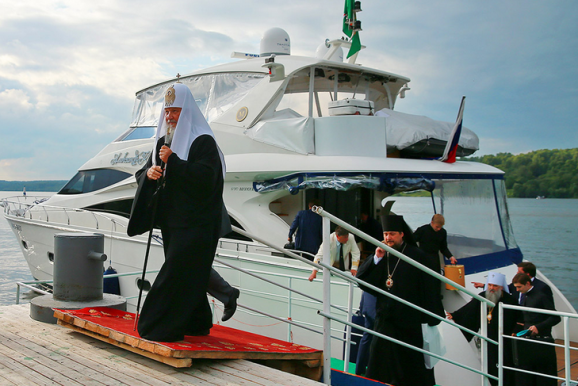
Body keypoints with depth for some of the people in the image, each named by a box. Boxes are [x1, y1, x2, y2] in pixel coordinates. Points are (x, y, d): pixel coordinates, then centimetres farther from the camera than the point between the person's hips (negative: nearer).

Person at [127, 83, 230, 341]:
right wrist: (149, 173, -11)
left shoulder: (203, 142, -10)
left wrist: (172, 162, -23)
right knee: (189, 275, 15)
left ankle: (164, 329, -2)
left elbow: (206, 177, -23)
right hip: (172, 220, 8)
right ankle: (197, 324, 26)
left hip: (196, 224, -8)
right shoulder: (164, 142, 15)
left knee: (175, 275, -9)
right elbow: (142, 173, 13)